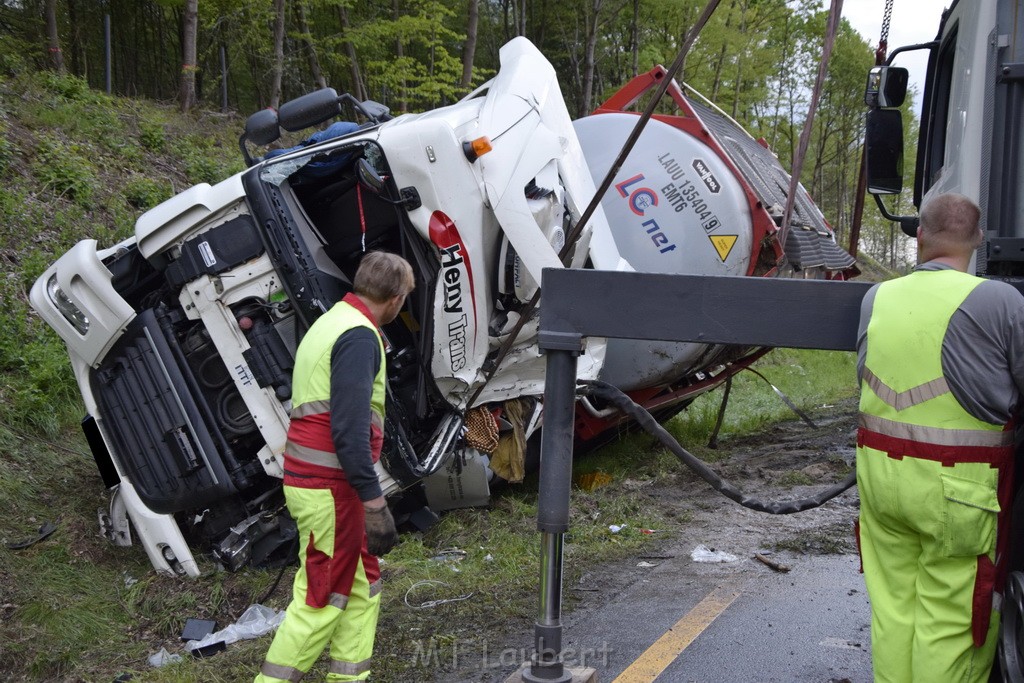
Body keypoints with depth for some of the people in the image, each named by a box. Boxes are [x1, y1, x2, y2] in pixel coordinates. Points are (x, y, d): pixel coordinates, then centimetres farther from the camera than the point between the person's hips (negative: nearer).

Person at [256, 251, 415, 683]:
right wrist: (374, 502, -24)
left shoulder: (331, 323, 15)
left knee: (362, 583, 16)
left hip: (314, 479, 10)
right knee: (323, 598, 0)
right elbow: (349, 429, -24)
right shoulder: (359, 336, -16)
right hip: (331, 487, -10)